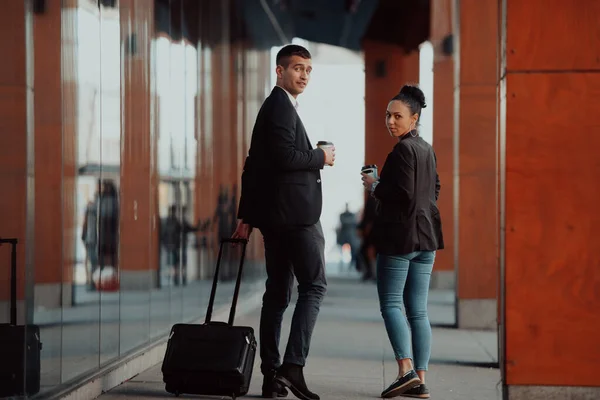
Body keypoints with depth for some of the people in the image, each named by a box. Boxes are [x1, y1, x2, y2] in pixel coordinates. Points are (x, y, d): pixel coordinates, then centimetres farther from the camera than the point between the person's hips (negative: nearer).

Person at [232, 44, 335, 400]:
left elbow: (253, 165, 21)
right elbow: (285, 156, -23)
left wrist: (246, 216, 19)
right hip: (295, 213, -10)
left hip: (277, 215, 10)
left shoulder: (274, 107, 22)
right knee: (314, 285, -9)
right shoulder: (281, 107, -9)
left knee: (278, 293, 9)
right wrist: (322, 157, -7)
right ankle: (293, 366, -17)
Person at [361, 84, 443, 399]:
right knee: (418, 309, 7)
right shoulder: (427, 149, 15)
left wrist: (374, 186, -7)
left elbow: (404, 194, -20)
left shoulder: (403, 150, -13)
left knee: (390, 302, -4)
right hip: (426, 238, 9)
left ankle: (406, 370, -17)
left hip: (400, 237, -8)